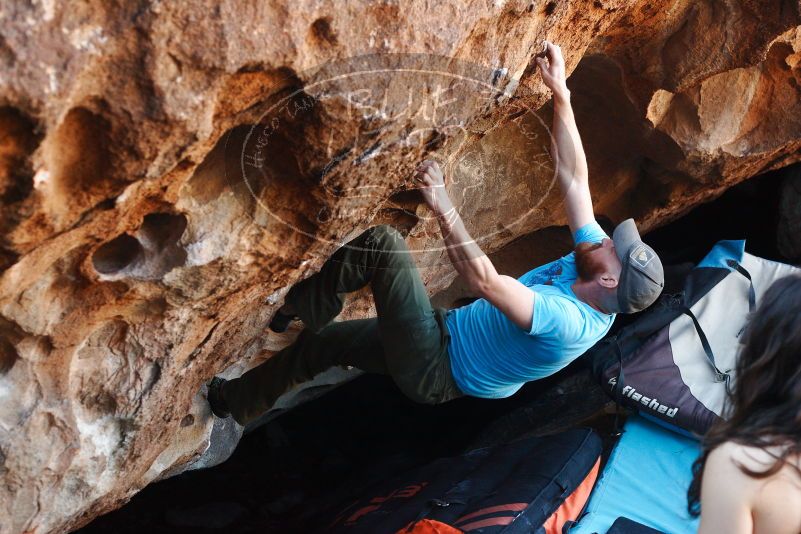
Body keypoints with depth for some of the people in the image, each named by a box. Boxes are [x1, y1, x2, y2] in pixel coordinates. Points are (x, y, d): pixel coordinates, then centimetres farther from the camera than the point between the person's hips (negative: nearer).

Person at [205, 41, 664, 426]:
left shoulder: (566, 322, -33)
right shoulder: (593, 261, -8)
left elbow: (484, 281, -42)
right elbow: (574, 174, -6)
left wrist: (442, 203, -42)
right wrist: (560, 94, -11)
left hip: (435, 368, -9)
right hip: (455, 336, 9)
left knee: (383, 243, -21)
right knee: (323, 342, 19)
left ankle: (300, 309, 1)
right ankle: (239, 405, 38)